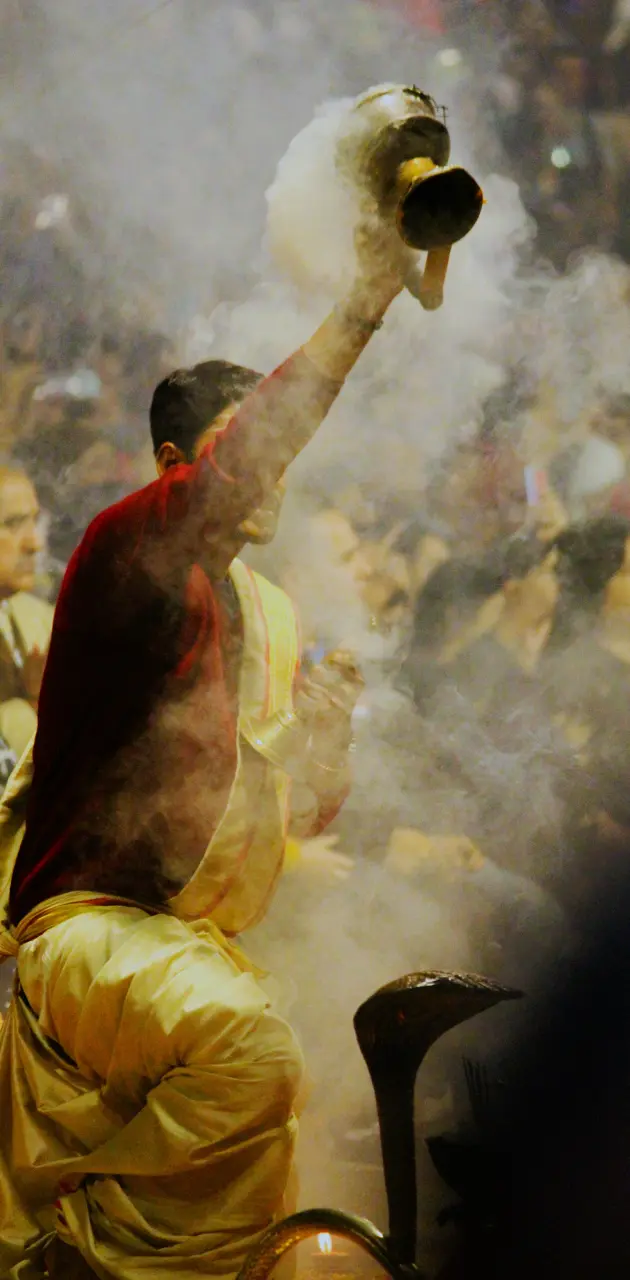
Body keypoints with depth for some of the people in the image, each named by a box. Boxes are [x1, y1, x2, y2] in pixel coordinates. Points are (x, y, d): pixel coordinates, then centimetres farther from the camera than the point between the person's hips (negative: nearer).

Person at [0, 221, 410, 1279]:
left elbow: (308, 811, 20)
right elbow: (240, 462, -27)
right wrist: (360, 312, -29)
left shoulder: (272, 613, 18)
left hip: (202, 939, 8)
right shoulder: (127, 555, -6)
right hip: (89, 918, -8)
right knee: (247, 1051, -36)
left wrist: (327, 727, -2)